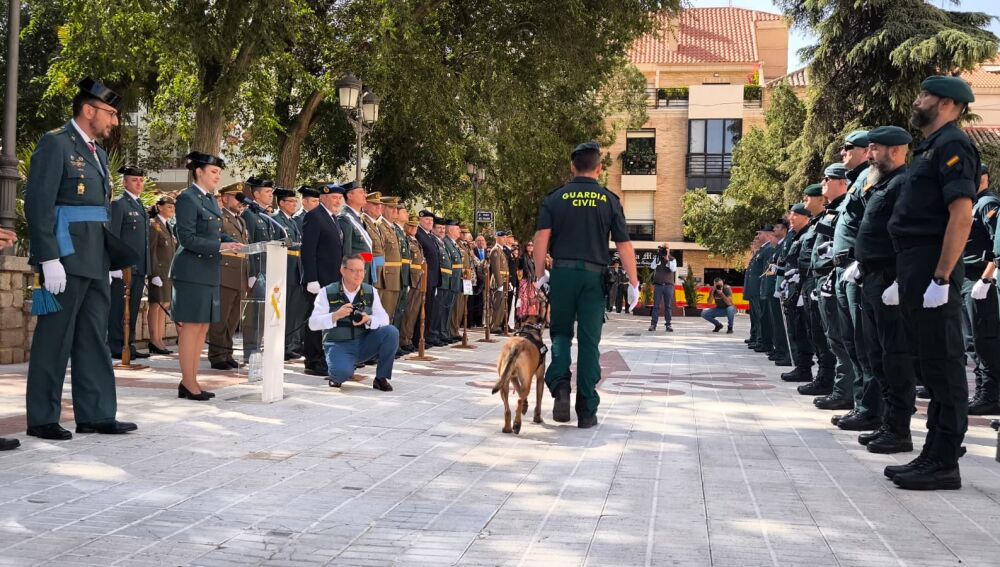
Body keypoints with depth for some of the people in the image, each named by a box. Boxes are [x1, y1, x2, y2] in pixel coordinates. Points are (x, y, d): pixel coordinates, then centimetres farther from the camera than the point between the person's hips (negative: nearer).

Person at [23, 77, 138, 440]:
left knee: (95, 339, 10)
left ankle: (96, 414, 17)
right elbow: (38, 204, -15)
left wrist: (115, 256, 15)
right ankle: (41, 419, 9)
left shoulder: (98, 152, 17)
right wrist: (49, 259, -20)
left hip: (95, 260, 8)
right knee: (54, 339, 0)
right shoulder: (55, 144, -8)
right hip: (66, 259, -8)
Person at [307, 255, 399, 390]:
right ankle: (336, 377, 7)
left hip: (364, 343, 4)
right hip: (338, 345, -4)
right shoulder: (327, 293, -4)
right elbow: (313, 323, -10)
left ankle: (381, 378, -5)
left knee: (391, 332, -22)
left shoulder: (371, 292, 6)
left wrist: (368, 319, -25)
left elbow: (384, 318, -3)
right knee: (342, 372, -36)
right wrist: (336, 315, -26)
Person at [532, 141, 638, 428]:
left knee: (561, 333, 15)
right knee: (589, 341, 4)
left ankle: (560, 385, -11)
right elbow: (624, 244, 1)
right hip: (595, 275, 0)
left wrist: (539, 275, -1)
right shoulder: (609, 200, 5)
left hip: (562, 272, 0)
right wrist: (633, 283, 5)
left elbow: (542, 237, -5)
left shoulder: (555, 197, 5)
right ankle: (587, 411, 6)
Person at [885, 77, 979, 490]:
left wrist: (941, 278, -24)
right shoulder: (930, 149, 21)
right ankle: (934, 453, 21)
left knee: (942, 363, -6)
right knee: (931, 363, 13)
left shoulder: (952, 145, -9)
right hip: (915, 269, 10)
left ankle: (945, 463, -1)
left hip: (932, 270, -10)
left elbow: (962, 215, -20)